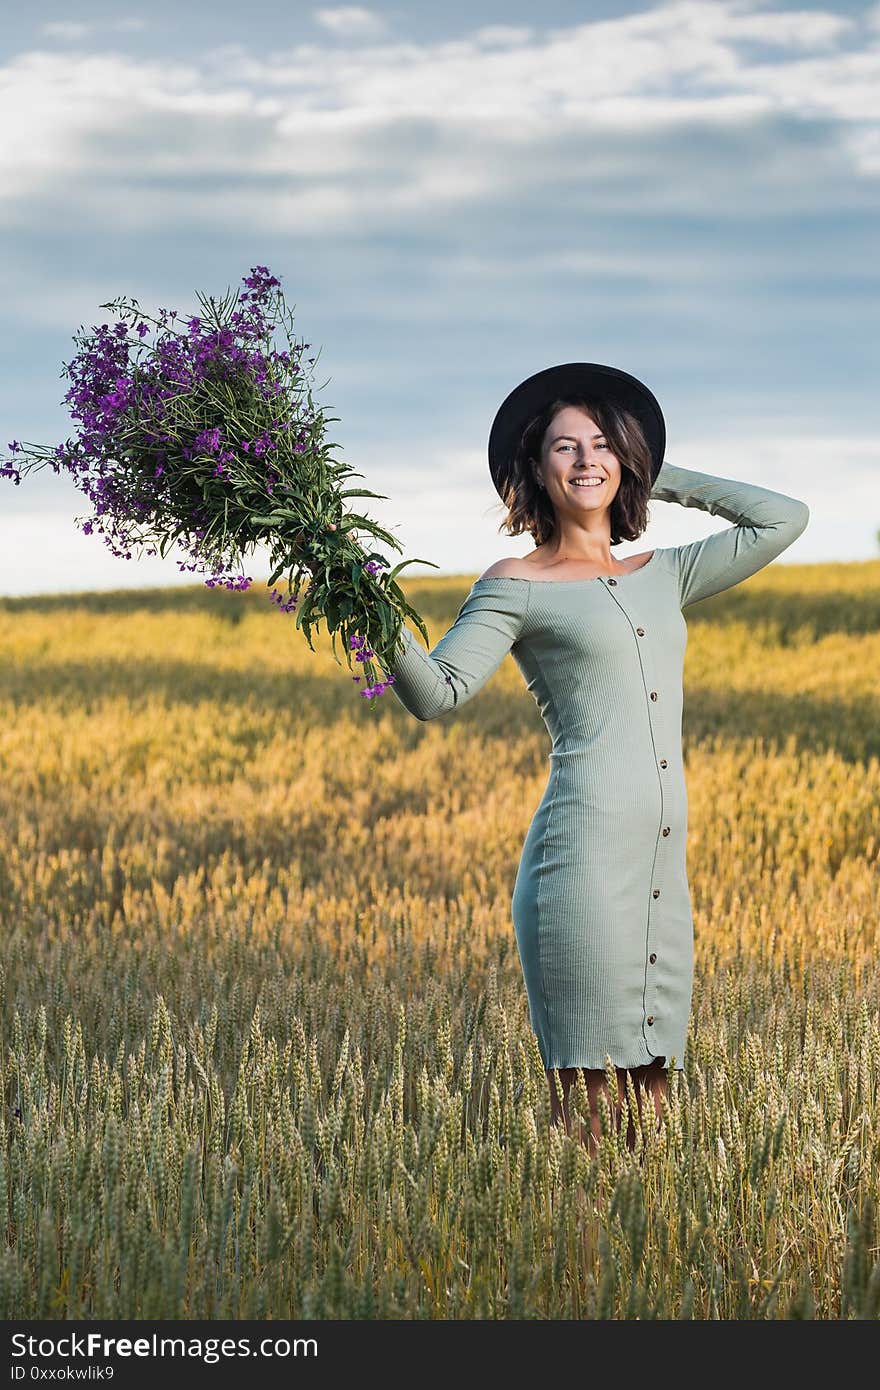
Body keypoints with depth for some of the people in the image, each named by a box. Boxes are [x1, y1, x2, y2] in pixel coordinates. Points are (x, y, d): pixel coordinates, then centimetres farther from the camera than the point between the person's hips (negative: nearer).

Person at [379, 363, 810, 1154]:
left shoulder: (663, 576, 20)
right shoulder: (518, 587, 5)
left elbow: (785, 518, 21)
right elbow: (437, 695, -6)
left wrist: (667, 481, 23)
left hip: (664, 866, 6)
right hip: (585, 850, -6)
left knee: (650, 1107, 7)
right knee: (588, 1101, -8)